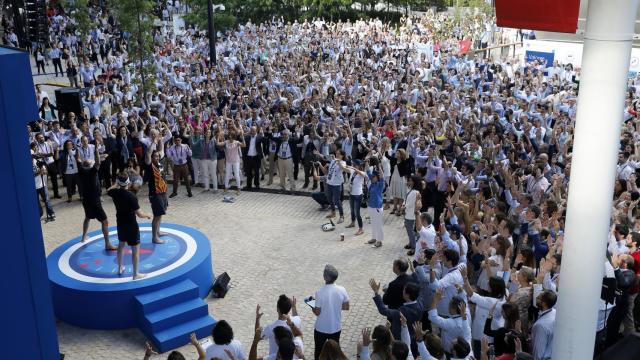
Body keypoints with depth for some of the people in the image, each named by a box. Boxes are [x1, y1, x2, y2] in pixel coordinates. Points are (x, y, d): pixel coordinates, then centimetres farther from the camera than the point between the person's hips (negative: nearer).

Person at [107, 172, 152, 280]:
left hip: (120, 224, 7)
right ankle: (136, 274, 10)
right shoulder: (131, 196, -27)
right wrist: (147, 216, -5)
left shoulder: (115, 192, -8)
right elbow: (139, 214, -24)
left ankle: (120, 268, 41)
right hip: (131, 226, -7)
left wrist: (116, 185, 31)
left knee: (121, 244, 27)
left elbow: (108, 191, 19)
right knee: (135, 249, 4)